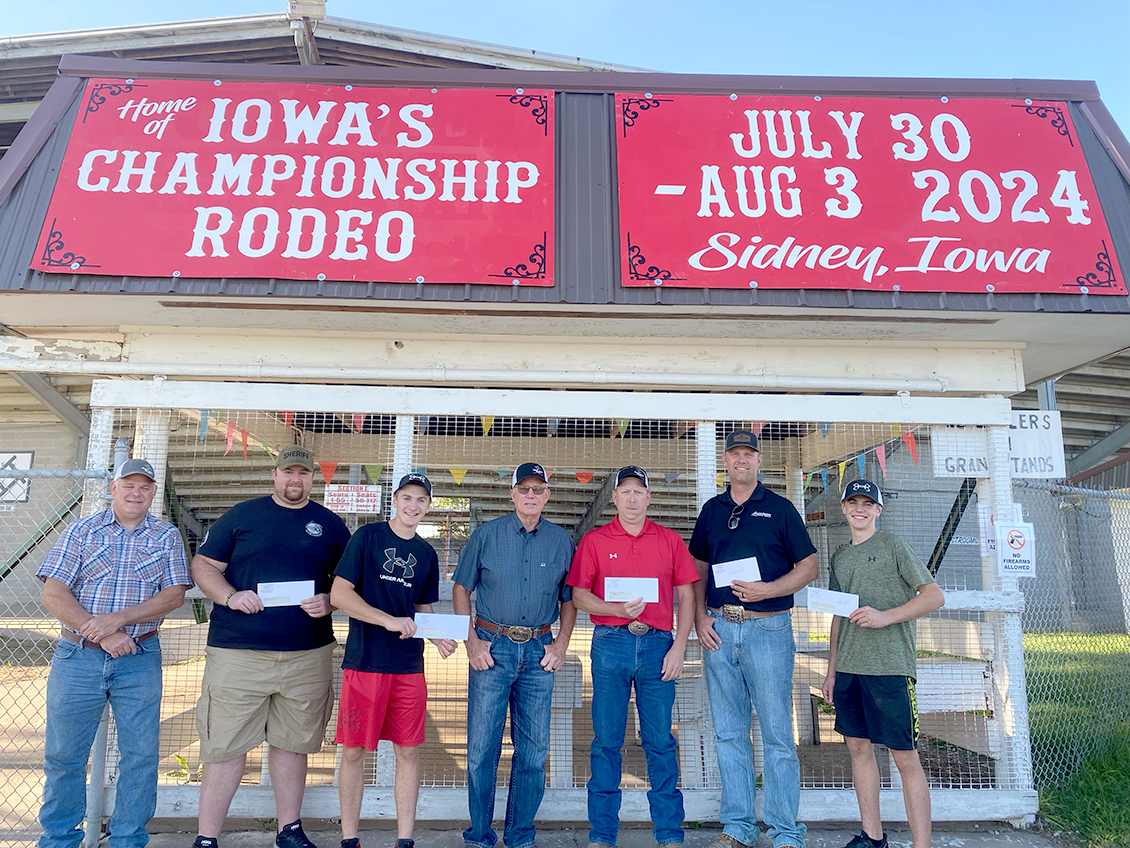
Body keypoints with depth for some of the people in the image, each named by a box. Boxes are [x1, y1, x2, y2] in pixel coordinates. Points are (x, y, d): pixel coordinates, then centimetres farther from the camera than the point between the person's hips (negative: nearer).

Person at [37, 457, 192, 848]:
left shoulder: (167, 536, 4)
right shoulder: (81, 531, 3)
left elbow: (174, 595, -4)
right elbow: (53, 594, -4)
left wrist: (118, 619, -17)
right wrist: (102, 633, -14)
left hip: (139, 660, 0)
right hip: (77, 656, 0)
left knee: (140, 755, 5)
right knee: (63, 756, 10)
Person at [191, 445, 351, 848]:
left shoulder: (330, 525, 9)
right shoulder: (241, 515, 5)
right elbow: (204, 565, 6)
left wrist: (329, 602, -8)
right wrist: (230, 596, -12)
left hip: (308, 655, 2)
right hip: (237, 653, -1)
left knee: (292, 743, 12)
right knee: (225, 746, 1)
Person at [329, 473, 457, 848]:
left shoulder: (427, 554, 11)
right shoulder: (367, 536, -3)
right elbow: (339, 595, -9)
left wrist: (438, 636, -1)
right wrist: (389, 620, -18)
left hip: (409, 665, 4)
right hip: (364, 661, -4)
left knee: (408, 751, 7)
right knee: (354, 750, 5)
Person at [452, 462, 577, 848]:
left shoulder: (561, 541, 5)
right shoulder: (486, 534, 1)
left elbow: (568, 598, 13)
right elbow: (461, 589, 5)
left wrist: (561, 644, 2)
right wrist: (471, 640, -3)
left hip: (539, 651, 2)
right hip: (492, 646, -1)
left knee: (533, 751, 7)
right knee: (482, 748, 1)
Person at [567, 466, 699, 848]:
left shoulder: (670, 540, 9)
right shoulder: (594, 541, 6)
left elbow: (686, 596, 8)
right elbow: (579, 596, 3)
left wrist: (679, 647, 0)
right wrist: (618, 609, -14)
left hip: (658, 644, 1)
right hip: (610, 644, 0)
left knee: (660, 740, 5)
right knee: (606, 740, 5)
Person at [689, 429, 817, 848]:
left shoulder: (779, 508, 2)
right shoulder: (712, 509, 12)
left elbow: (808, 567, 1)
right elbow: (698, 568, 17)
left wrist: (767, 589, -15)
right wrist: (699, 617, 5)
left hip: (768, 629, -4)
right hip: (719, 629, 4)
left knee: (777, 734, 1)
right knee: (728, 734, 10)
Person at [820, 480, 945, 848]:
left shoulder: (894, 546, -1)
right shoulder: (839, 556, 16)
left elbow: (935, 596, -6)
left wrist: (885, 617, -18)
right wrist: (832, 669, 16)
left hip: (889, 666, -6)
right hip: (848, 668, 6)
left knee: (905, 757, -3)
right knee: (858, 746, 11)